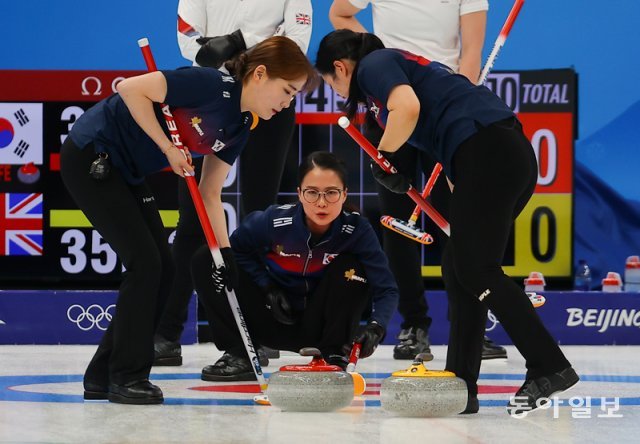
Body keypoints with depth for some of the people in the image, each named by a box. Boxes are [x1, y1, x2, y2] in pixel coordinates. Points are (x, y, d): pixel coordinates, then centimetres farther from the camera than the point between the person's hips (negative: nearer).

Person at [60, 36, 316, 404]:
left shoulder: (240, 126, 5)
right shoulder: (213, 85, -22)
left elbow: (210, 194, 9)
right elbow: (131, 88, -25)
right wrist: (168, 146, -21)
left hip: (127, 173, 9)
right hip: (90, 158, -9)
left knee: (161, 269, 6)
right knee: (145, 263, -12)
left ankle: (103, 376, 14)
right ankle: (127, 377, -2)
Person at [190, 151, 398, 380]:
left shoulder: (356, 230, -23)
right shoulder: (273, 221, -22)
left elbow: (387, 289, -24)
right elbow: (236, 248, -1)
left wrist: (375, 328, -43)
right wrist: (268, 287, -13)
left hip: (317, 326, -1)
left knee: (349, 267, -26)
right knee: (206, 260, -15)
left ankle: (334, 358, -15)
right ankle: (238, 355, -13)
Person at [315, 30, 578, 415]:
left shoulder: (374, 66, 4)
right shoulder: (404, 64, 31)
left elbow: (407, 108, -18)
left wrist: (383, 158, 0)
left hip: (488, 152, -10)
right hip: (513, 153, 10)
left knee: (476, 269, -8)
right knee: (460, 268, 10)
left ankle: (550, 366, -11)